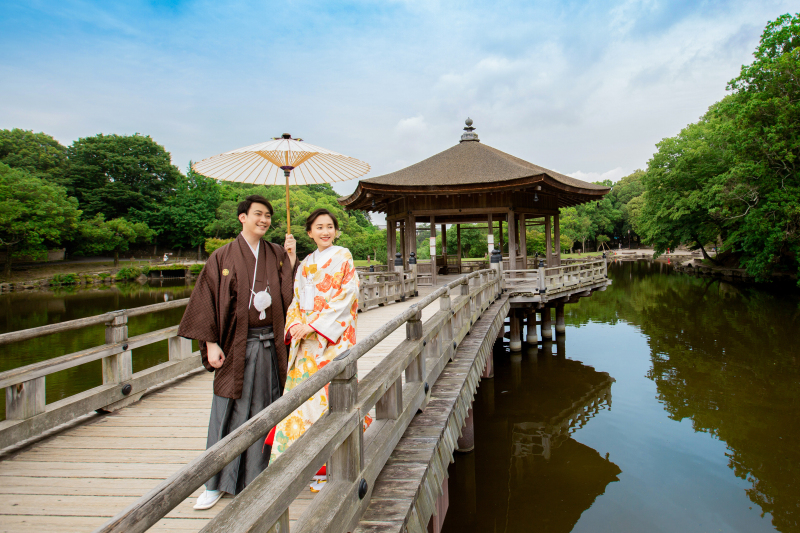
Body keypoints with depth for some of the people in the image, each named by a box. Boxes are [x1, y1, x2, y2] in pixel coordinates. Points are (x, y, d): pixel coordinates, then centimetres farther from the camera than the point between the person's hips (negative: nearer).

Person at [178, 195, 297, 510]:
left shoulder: (277, 254, 8)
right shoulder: (224, 257, -1)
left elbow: (289, 295, 1)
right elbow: (206, 300, -3)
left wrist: (291, 259, -7)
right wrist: (210, 343, -9)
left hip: (269, 344, 3)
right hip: (236, 345, -3)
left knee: (265, 411, 10)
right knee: (229, 413, 4)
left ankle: (259, 477, 26)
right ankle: (217, 484, 18)